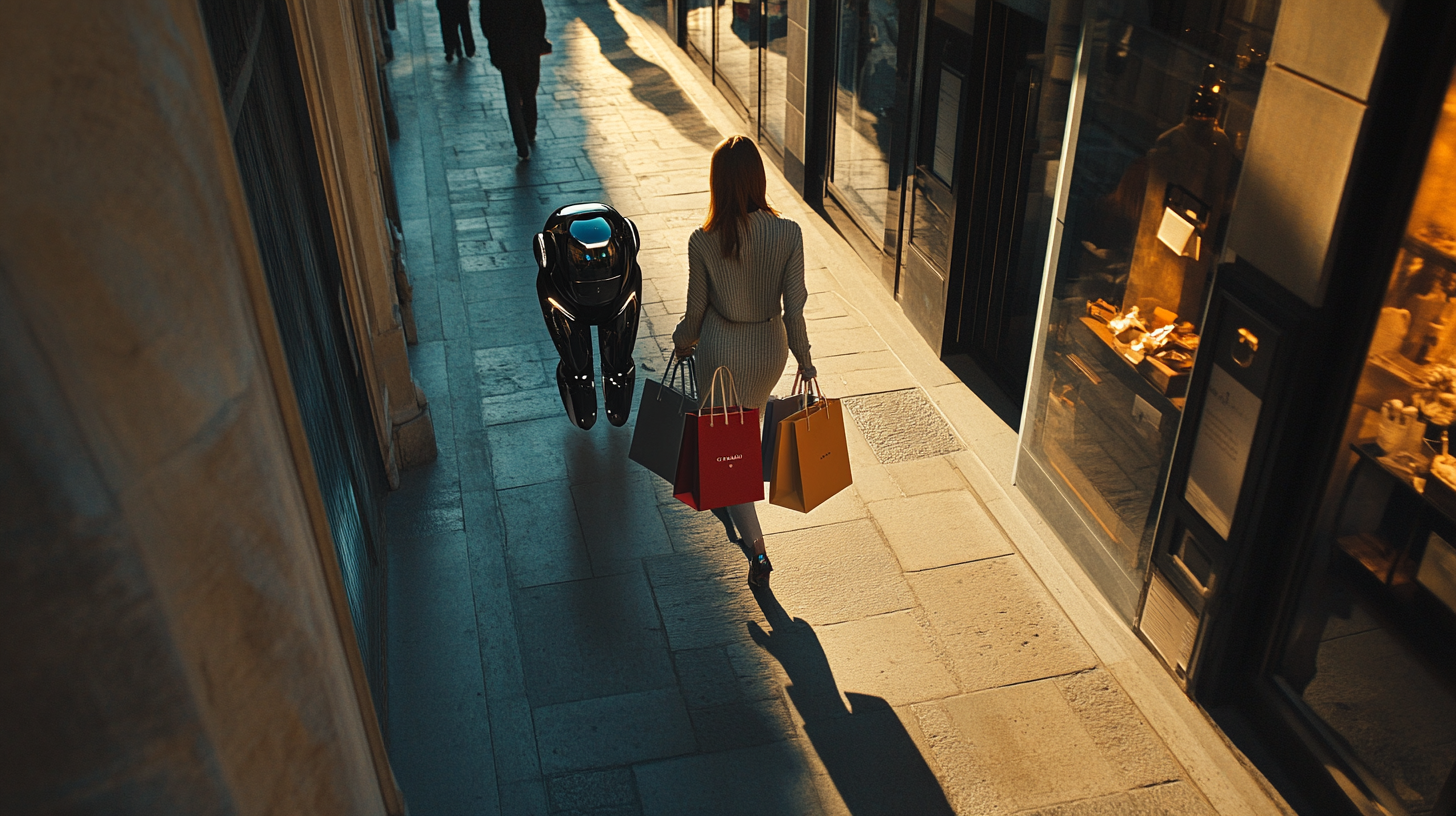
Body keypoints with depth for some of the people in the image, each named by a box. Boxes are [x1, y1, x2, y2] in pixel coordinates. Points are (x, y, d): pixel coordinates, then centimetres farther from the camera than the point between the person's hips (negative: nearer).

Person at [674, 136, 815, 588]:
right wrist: (804, 358, 2)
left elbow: (696, 311, -9)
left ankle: (757, 547, 7)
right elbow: (794, 307, -13)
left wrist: (682, 341, 13)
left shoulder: (703, 241, -21)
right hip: (769, 347, 3)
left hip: (721, 350, -3)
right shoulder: (787, 234, -19)